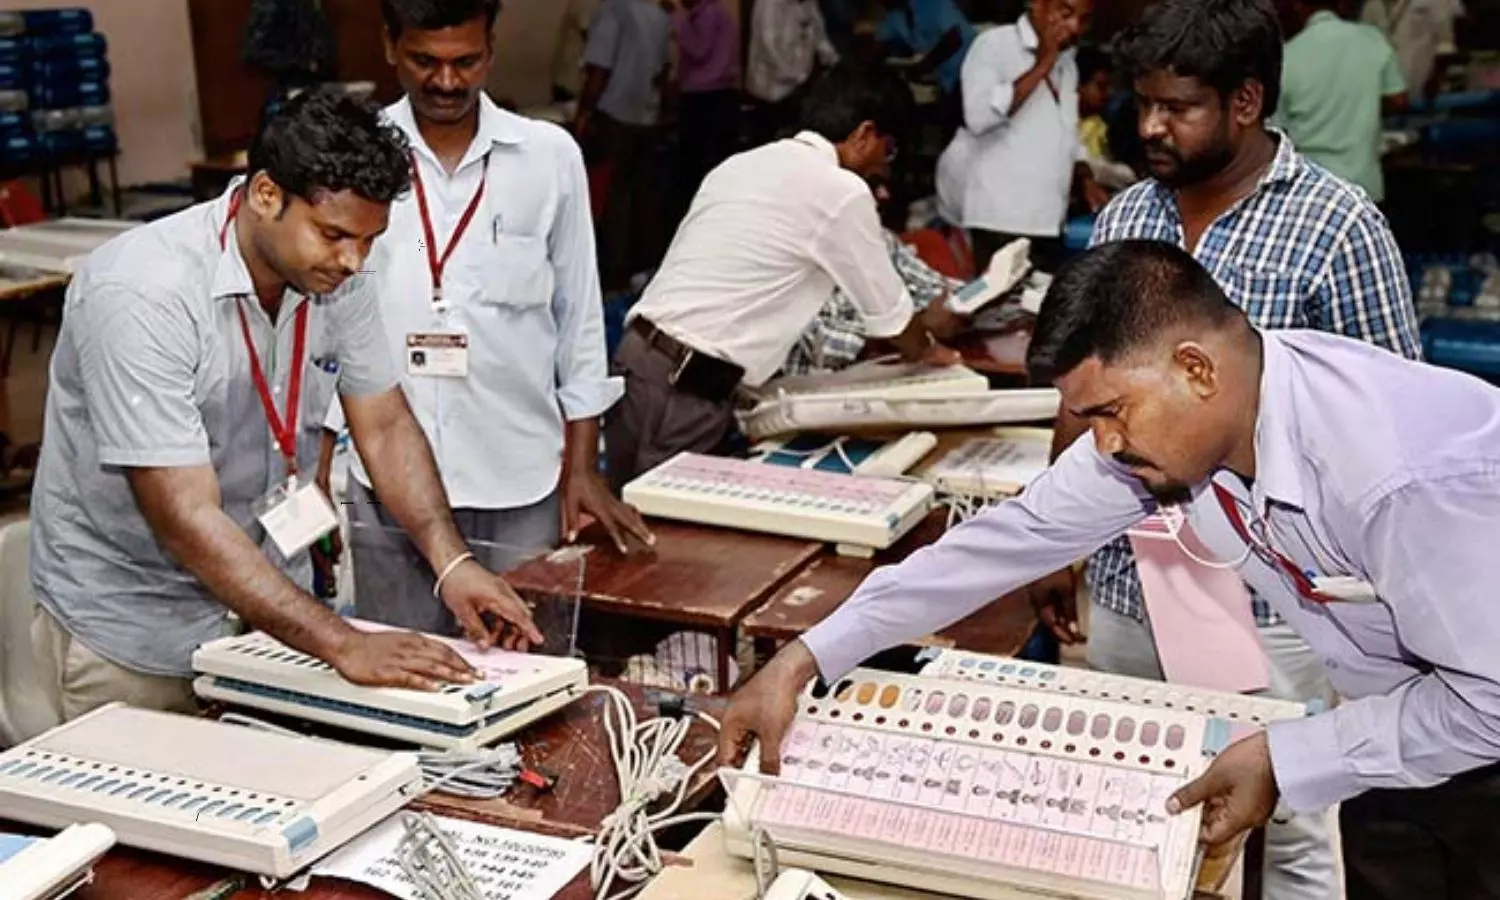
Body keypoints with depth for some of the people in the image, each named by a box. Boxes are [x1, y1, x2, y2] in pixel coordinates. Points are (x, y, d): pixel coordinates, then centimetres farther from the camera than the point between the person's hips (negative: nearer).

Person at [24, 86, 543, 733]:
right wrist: (342, 645, -36)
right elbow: (187, 520, -32)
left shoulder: (333, 275, -8)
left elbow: (386, 427, 0)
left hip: (258, 605, 6)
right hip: (129, 626, -6)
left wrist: (452, 561, -16)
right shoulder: (143, 295, -28)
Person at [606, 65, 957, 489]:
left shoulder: (742, 164, 16)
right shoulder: (842, 192, -7)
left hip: (637, 355, 8)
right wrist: (926, 350, 25)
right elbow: (888, 313, 5)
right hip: (684, 387, -8)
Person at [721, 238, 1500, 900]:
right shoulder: (1153, 421, -16)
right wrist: (805, 660, -10)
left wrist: (1286, 761, -25)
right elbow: (1018, 535, -9)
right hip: (1396, 723, 6)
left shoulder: (1407, 473, -39)